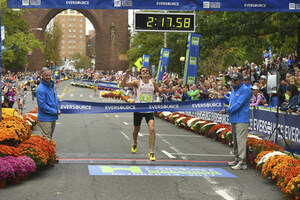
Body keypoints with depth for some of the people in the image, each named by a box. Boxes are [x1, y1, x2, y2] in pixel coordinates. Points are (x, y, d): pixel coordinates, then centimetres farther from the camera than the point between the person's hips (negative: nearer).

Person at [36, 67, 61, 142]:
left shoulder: (52, 85, 9)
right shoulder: (41, 89, -20)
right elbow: (42, 105, -22)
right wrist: (56, 111, -18)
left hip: (53, 117, 9)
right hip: (45, 119, -9)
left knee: (50, 137, 20)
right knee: (46, 139, -4)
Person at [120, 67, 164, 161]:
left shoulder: (152, 83, 4)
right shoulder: (137, 82, -5)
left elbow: (159, 90, 23)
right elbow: (123, 84, -15)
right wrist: (126, 76, -32)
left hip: (149, 111, 1)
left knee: (152, 129, -19)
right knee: (136, 130, 15)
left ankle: (151, 152, -13)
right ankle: (135, 144, 48)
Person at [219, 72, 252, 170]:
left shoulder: (245, 90, -12)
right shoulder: (234, 90, 19)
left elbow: (239, 104, -19)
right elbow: (230, 102, 27)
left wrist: (227, 110, -18)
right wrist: (224, 97, 8)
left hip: (241, 120, -10)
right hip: (233, 119, 10)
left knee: (241, 140, -13)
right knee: (235, 140, 16)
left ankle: (242, 162, -15)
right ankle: (237, 159, 27)